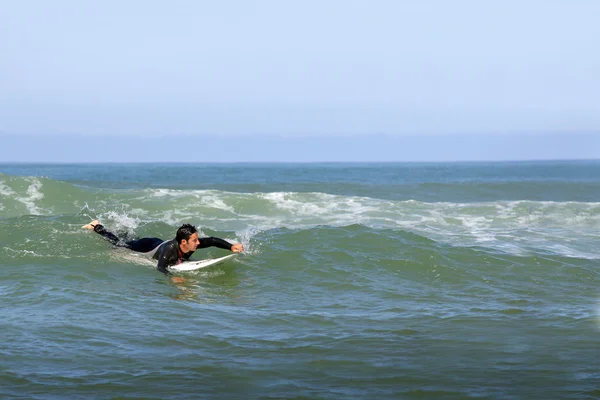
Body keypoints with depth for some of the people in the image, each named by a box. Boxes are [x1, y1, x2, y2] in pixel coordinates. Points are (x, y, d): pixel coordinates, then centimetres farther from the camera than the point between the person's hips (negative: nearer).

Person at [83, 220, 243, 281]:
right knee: (120, 245, 21)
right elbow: (160, 268, -56)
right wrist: (172, 278, -74)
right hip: (150, 248, -5)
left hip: (159, 243, 5)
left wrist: (231, 247, -34)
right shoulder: (170, 249, -48)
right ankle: (97, 227, 40)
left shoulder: (193, 244, -32)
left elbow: (212, 240, -22)